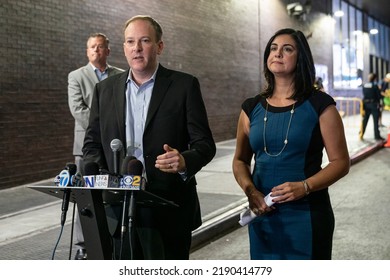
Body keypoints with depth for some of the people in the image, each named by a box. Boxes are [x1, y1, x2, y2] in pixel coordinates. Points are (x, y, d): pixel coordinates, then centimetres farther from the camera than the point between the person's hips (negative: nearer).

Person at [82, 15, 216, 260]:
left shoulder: (184, 86, -1)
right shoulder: (105, 89, 9)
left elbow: (205, 144, -3)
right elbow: (92, 143, 13)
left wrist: (184, 161, -25)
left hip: (168, 210, -3)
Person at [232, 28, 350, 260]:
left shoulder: (319, 105, -5)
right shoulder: (252, 108, 6)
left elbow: (341, 162, -6)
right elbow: (240, 160, 10)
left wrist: (304, 186, -21)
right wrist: (250, 191, -9)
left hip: (307, 215, -3)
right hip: (263, 216, 3)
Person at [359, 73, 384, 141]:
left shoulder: (364, 85, 0)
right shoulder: (375, 86, -15)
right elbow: (379, 96, -10)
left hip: (366, 104, 5)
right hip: (374, 104, -5)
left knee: (365, 120, 15)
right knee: (376, 121, 2)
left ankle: (361, 134, 21)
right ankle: (377, 136, 4)